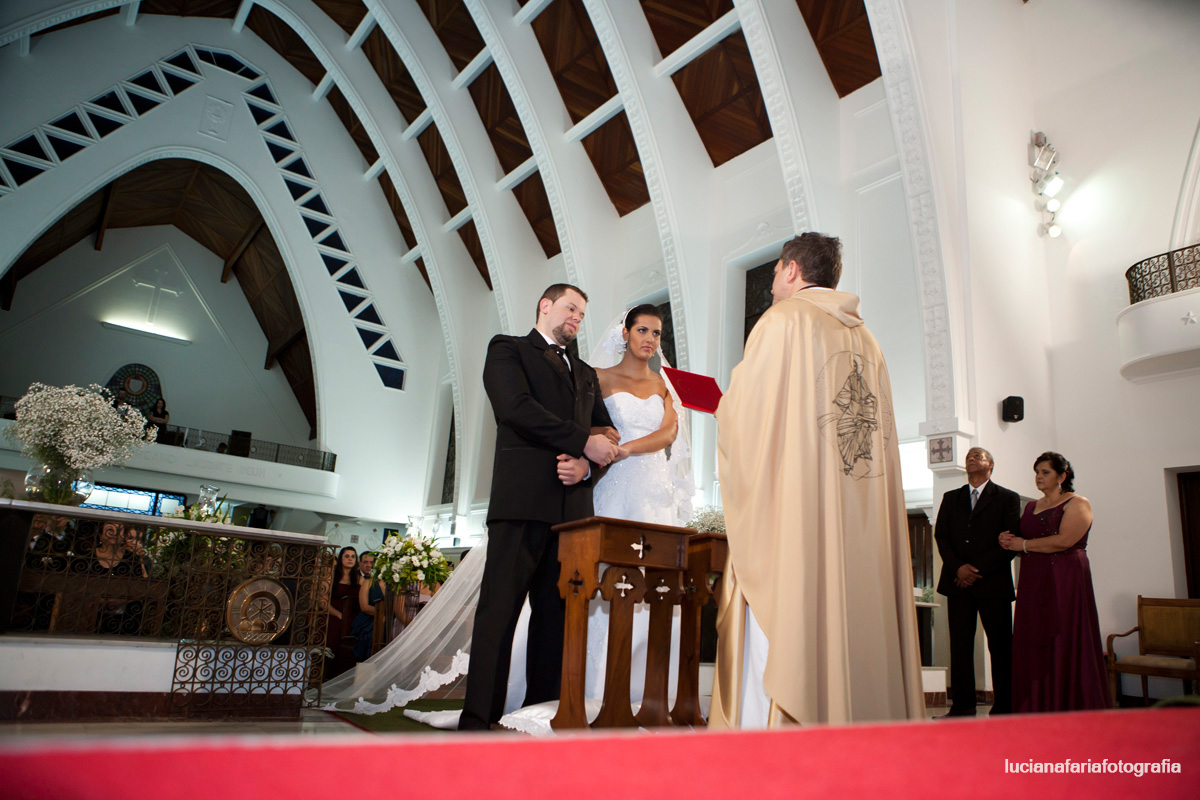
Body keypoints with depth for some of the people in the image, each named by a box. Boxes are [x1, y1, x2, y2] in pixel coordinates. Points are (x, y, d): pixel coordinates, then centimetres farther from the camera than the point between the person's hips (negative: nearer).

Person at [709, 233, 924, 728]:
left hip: (790, 506, -7)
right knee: (851, 632, 8)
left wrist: (722, 406, 14)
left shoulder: (783, 321, -2)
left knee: (780, 632, -7)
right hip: (859, 526, 7)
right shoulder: (865, 339, 18)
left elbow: (742, 416, -8)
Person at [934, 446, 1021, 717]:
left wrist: (978, 569, -10)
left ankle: (1004, 707, 7)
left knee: (1000, 645, 0)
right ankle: (962, 706, 4)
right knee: (960, 644, 1)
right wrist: (958, 567, -7)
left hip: (994, 583, -3)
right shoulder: (951, 498, 17)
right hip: (958, 582, 3)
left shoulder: (1007, 498, 6)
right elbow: (941, 535, 9)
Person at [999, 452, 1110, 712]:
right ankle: (1039, 713, 7)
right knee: (1033, 649, 3)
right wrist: (1008, 542, -2)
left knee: (1065, 647, -6)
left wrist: (1024, 544, -7)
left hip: (1065, 581, -6)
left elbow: (1065, 540, -15)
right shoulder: (1031, 506, 19)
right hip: (1033, 583, 6)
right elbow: (1022, 542, 21)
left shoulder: (1077, 503, -1)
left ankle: (1072, 710, 1)